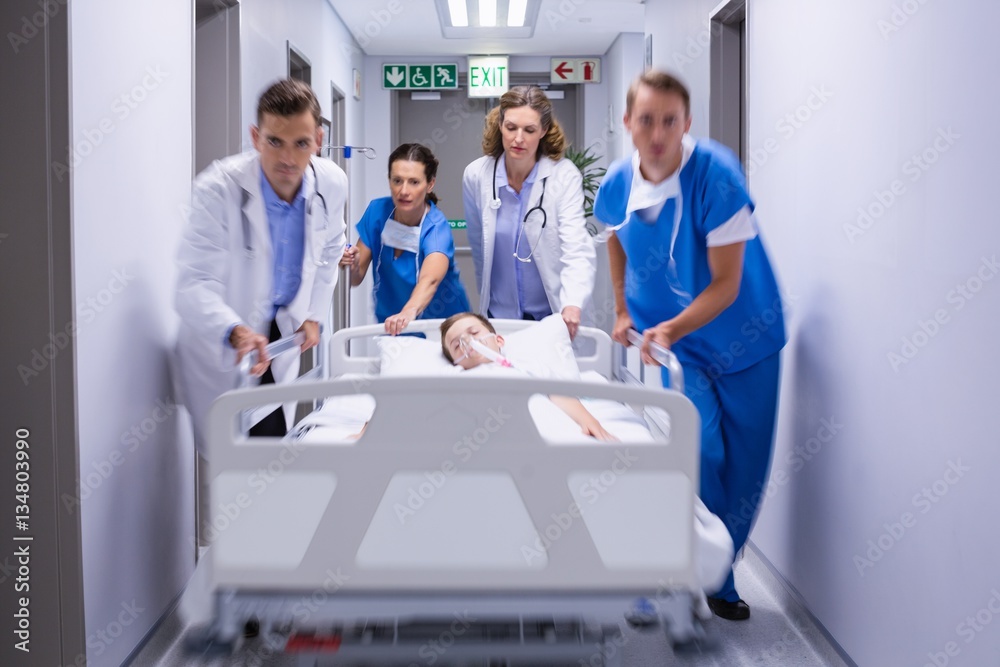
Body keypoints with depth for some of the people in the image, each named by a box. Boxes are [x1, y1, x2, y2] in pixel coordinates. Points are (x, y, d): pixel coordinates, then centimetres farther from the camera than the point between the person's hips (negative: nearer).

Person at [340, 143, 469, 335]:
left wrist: (409, 312, -59)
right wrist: (353, 264, -27)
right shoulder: (377, 211, -8)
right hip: (391, 325, 3)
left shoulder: (436, 227, -20)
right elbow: (356, 279, -5)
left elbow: (429, 280, -40)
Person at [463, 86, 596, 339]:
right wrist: (486, 300, 11)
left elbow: (577, 249, -25)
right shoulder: (475, 176, -7)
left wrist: (573, 304, -41)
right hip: (498, 316, 2)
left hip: (552, 314, -2)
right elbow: (479, 247, 5)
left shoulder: (565, 176, -15)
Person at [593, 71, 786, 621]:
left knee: (744, 466, 5)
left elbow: (726, 283, -22)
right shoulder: (618, 182, -10)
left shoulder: (714, 174, -24)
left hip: (741, 338, -1)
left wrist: (671, 328, -34)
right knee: (698, 447, -15)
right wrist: (622, 309, 12)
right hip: (666, 336, 2)